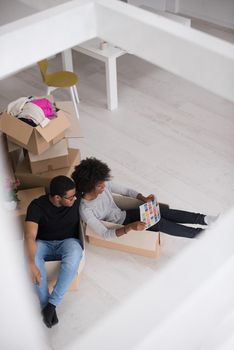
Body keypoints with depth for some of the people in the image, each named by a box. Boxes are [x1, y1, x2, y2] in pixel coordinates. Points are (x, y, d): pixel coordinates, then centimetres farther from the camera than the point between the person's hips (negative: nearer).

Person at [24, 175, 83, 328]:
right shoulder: (37, 205, -20)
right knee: (31, 255, -36)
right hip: (44, 244, 0)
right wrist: (31, 264, -44)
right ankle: (46, 304, -23)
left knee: (74, 254, -37)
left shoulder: (77, 200, -13)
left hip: (68, 242, 1)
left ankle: (52, 303, -26)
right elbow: (30, 236, -30)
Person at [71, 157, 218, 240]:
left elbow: (126, 191, 0)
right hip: (120, 228, -6)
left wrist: (144, 198, -19)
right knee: (160, 223, -21)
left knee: (163, 211, -16)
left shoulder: (104, 185, -13)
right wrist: (130, 227, -42)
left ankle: (204, 219, -11)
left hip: (125, 214, 6)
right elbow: (105, 234, -31)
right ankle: (200, 233, -10)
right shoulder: (85, 211, -31)